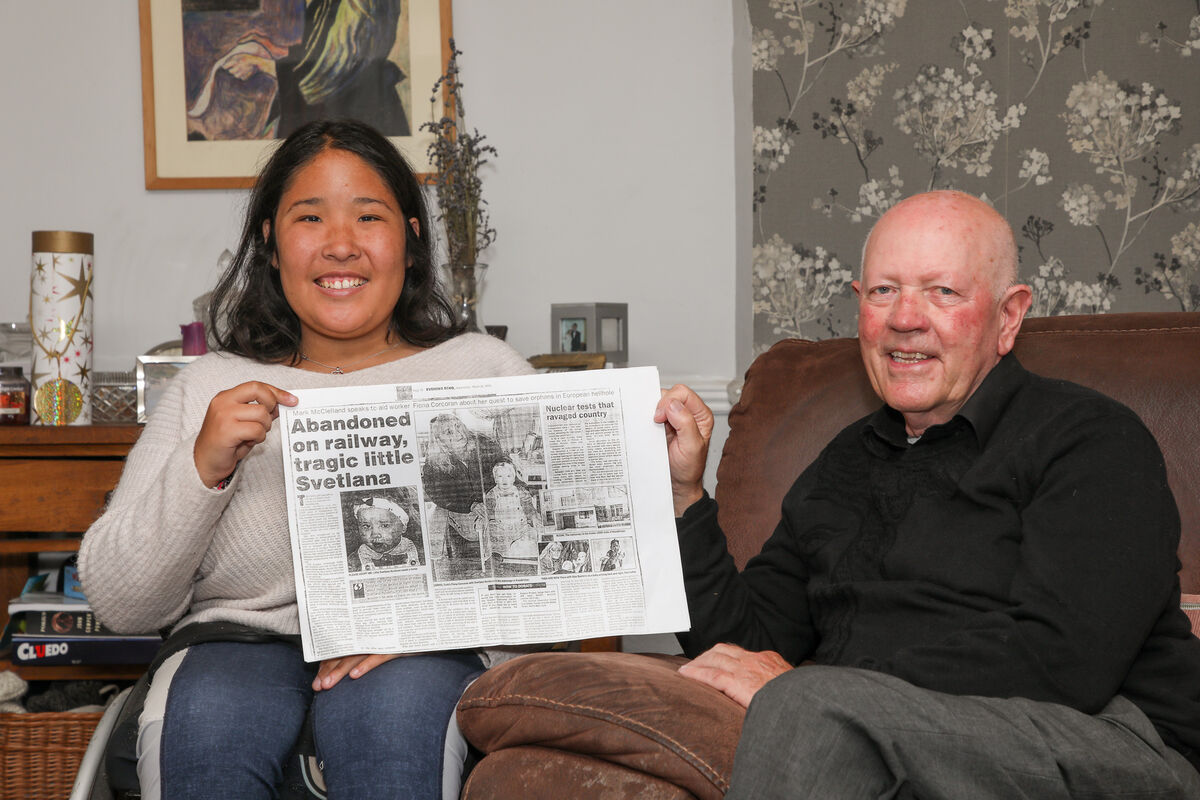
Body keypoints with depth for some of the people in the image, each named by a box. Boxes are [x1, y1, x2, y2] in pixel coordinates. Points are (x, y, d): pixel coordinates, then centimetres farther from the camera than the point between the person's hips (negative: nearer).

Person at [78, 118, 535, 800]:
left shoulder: (486, 370, 8)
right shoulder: (210, 388, 11)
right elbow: (121, 605, 6)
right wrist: (201, 469, -12)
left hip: (431, 658, -1)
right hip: (241, 645, 2)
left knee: (393, 699, -34)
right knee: (208, 714, -31)